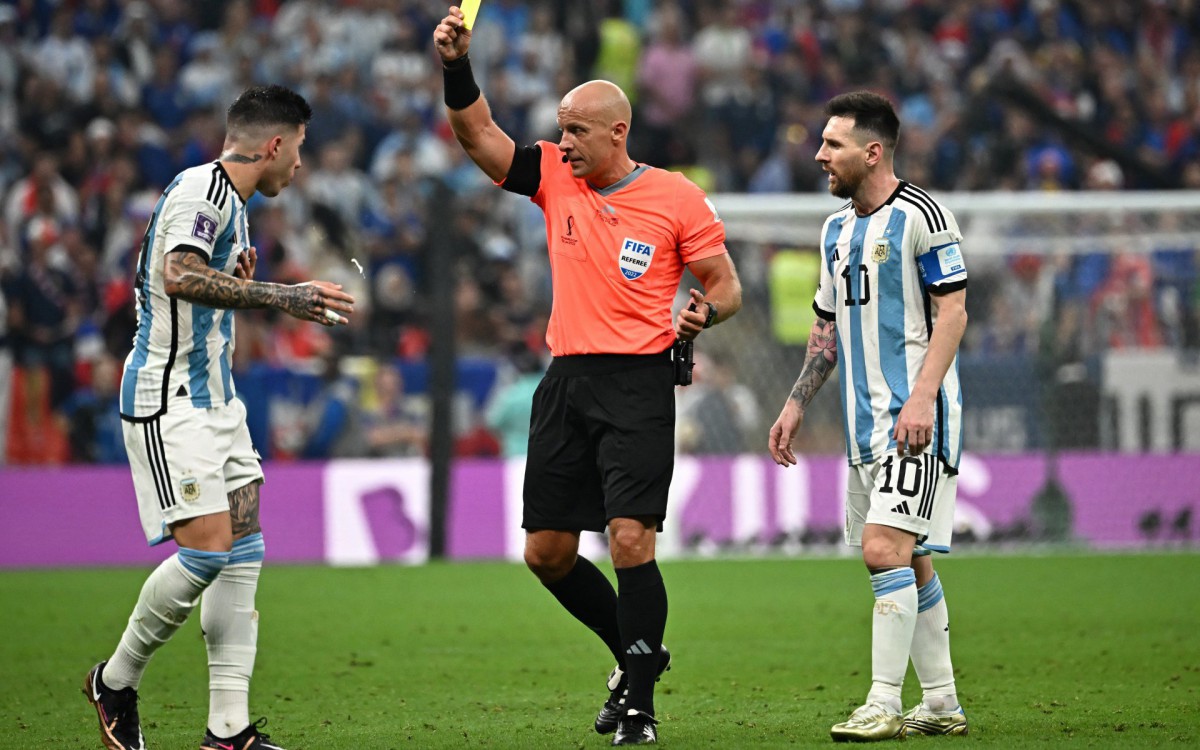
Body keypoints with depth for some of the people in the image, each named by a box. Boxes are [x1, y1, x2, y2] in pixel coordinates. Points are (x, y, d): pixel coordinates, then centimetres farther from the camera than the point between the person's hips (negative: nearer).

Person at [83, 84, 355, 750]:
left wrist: (240, 282, 18)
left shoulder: (228, 198, 18)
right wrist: (279, 297, -32)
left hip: (212, 399, 10)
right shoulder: (201, 188, -13)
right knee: (206, 550, -16)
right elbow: (180, 276, -29)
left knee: (243, 552, 3)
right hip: (168, 398, -10)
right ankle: (116, 681, 4)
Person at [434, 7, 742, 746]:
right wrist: (457, 66, -11)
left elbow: (727, 283, 3)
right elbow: (478, 133, 4)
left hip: (639, 383, -5)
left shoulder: (676, 198, -3)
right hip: (567, 380, 5)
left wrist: (704, 313, -18)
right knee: (546, 550, 6)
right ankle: (637, 651, 26)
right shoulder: (553, 177, 8)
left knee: (631, 539, -15)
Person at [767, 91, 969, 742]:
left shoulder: (921, 216, -9)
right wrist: (795, 407, 17)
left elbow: (952, 313, -13)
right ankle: (942, 705, 17)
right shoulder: (837, 230, 16)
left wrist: (921, 398, -22)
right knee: (908, 563, 10)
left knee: (887, 549, -17)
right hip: (866, 423, 8)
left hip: (918, 420, -8)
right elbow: (827, 329, 24)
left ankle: (883, 705, -16)